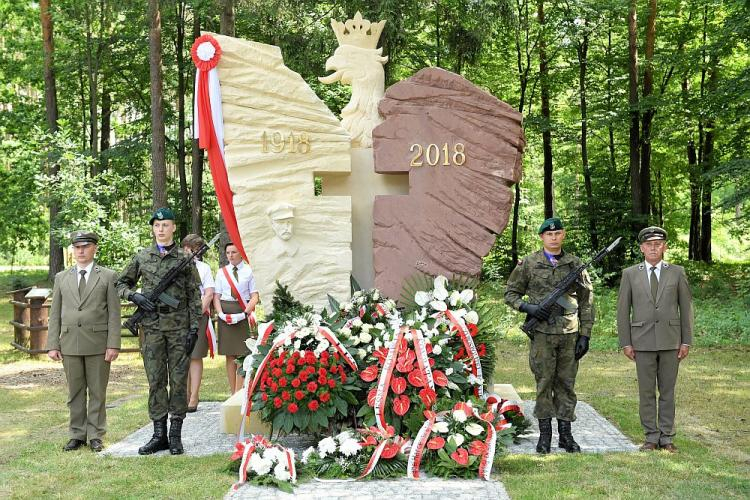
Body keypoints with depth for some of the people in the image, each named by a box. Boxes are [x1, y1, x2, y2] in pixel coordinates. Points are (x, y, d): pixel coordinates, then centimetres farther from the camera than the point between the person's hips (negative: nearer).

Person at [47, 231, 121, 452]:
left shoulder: (108, 276, 3)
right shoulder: (61, 278, 12)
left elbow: (114, 313, -1)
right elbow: (55, 314, 10)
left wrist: (113, 344, -9)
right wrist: (52, 345, 2)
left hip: (98, 344, -2)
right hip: (70, 343, 3)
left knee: (97, 392, 3)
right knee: (75, 393, 8)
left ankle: (95, 436, 11)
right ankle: (77, 435, 17)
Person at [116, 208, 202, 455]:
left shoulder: (184, 258, 3)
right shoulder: (142, 257, 8)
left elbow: (194, 296, 2)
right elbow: (122, 284, 17)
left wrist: (194, 328, -5)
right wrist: (135, 296, -4)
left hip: (179, 325, -2)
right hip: (152, 326, 2)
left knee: (179, 380, 1)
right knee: (156, 380, 4)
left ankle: (176, 435, 8)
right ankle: (159, 435, 11)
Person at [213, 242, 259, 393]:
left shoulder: (248, 271, 2)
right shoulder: (222, 272, 10)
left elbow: (254, 296, -1)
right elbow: (216, 296, 8)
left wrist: (246, 312, -15)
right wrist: (221, 313, -8)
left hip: (243, 314, -2)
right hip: (225, 314, 3)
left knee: (242, 353, -5)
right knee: (229, 355, 5)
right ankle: (233, 393, 11)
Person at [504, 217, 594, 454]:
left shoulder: (575, 264, 7)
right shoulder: (528, 264, 3)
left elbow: (586, 302, 9)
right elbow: (510, 294, 8)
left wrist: (585, 335, 3)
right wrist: (528, 307, -11)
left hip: (570, 334, 2)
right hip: (542, 333, -2)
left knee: (566, 384, 6)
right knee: (544, 383, 2)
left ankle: (565, 434, 15)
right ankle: (544, 434, 12)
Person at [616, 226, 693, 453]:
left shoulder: (677, 273, 5)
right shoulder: (630, 274, 4)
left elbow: (686, 307, 6)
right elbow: (623, 310, 4)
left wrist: (686, 341, 1)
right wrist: (625, 343, -1)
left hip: (670, 340, 0)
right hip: (643, 342, 0)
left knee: (667, 391, 6)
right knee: (646, 392, 3)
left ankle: (666, 437, 13)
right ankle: (651, 437, 11)